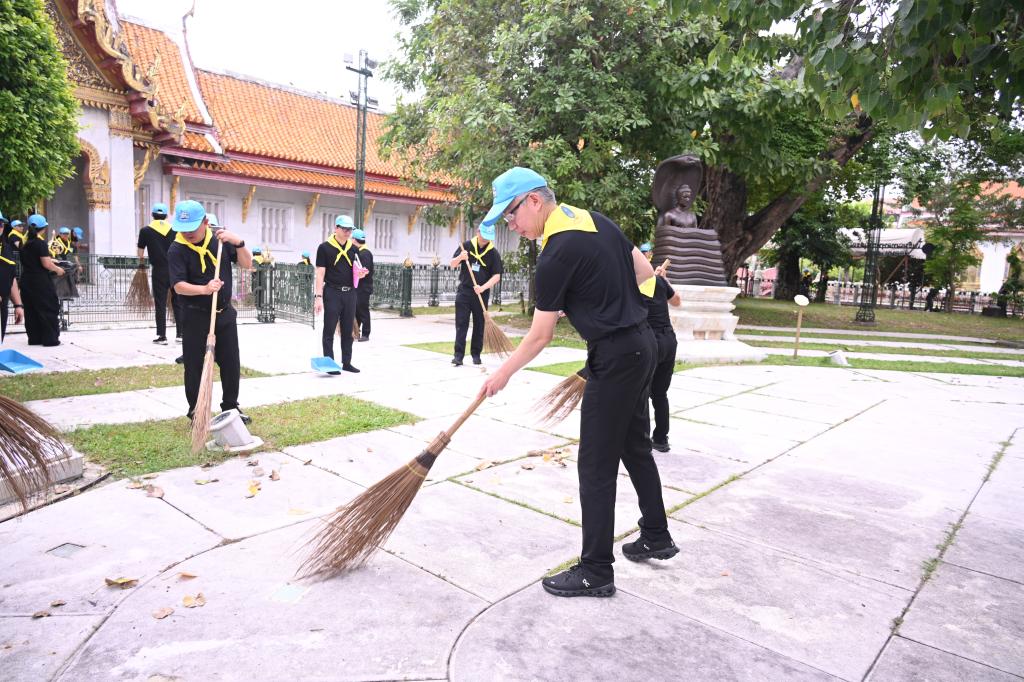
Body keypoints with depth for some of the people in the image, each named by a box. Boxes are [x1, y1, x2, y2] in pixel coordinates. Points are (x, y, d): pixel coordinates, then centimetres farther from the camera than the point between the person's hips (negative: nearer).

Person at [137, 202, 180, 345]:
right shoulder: (174, 230, 3)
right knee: (178, 302, 10)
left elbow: (141, 254, 3)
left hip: (159, 270, -2)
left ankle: (162, 336, 4)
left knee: (160, 304, 3)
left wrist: (141, 262, 24)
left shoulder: (146, 230, -2)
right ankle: (181, 333, 10)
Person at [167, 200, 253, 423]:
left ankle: (231, 407, 26)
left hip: (225, 313, 4)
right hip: (195, 316, -3)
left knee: (232, 364, 10)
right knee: (194, 366, 3)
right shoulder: (176, 250, -12)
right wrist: (204, 289, -37)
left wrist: (238, 243, -19)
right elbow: (179, 286, -19)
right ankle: (196, 411, 19)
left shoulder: (221, 240, -1)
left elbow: (247, 264, -1)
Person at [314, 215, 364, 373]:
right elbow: (320, 273, -7)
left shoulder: (353, 248, 10)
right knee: (329, 330, 1)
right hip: (332, 292, -5)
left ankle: (347, 362, 20)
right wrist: (318, 296, -13)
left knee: (348, 330, 11)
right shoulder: (325, 247, -5)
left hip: (350, 293, 5)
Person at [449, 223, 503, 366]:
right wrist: (460, 258, -18)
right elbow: (452, 264, 5)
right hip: (464, 291, 0)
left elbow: (497, 276, -6)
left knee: (479, 325, 7)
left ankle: (476, 354, 17)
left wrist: (483, 287, -21)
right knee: (461, 324, -3)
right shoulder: (466, 246, 1)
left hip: (481, 293, 0)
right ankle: (458, 355, -4)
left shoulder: (494, 253, -3)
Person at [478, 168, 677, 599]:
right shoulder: (596, 219, 7)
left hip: (615, 356, -9)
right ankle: (656, 537, 35)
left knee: (596, 465, -1)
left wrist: (503, 373, 1)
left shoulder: (556, 255, -18)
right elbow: (645, 272, 14)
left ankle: (596, 571, 10)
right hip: (643, 343, 10)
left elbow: (540, 336, -12)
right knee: (636, 447, 21)